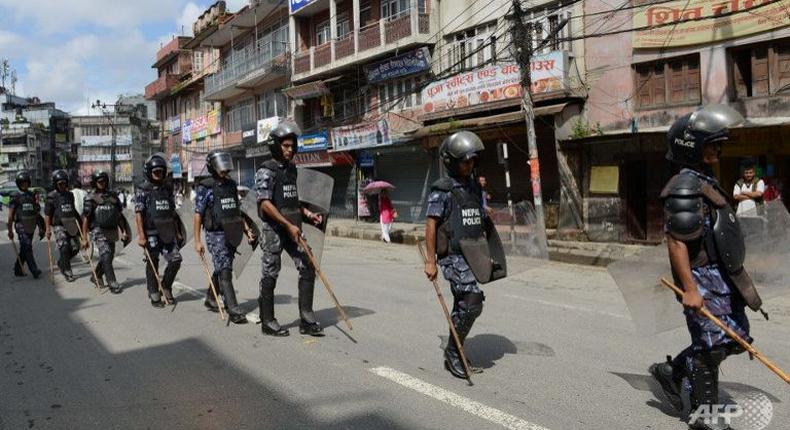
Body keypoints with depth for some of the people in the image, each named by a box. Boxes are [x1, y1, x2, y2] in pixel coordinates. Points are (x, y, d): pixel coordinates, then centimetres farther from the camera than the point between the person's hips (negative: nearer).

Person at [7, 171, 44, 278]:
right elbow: (10, 215, -4)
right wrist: (10, 230, -6)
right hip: (21, 226, -5)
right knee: (27, 247, -13)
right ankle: (34, 270, -16)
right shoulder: (15, 197, -4)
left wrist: (40, 227, 12)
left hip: (31, 226, 5)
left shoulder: (32, 195, 11)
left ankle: (18, 269, 22)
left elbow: (37, 212, 15)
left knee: (24, 249, 11)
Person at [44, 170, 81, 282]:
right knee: (64, 249, -11)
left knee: (75, 248, 4)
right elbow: (47, 214, -6)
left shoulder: (70, 195, 11)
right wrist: (48, 229, -13)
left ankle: (61, 263, 30)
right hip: (59, 227, -5)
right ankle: (68, 273, -1)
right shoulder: (52, 197, -5)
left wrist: (80, 220, 22)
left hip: (71, 226, 6)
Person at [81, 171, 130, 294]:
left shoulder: (113, 196, 11)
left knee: (109, 257, 12)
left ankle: (96, 277, 36)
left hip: (112, 231, 5)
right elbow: (86, 218, -3)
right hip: (98, 231, -5)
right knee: (106, 255, -16)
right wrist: (84, 238, -6)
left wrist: (124, 231, 10)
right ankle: (113, 284, -14)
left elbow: (119, 215, 15)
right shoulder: (90, 198, -2)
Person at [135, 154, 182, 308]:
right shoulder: (143, 190, -4)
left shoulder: (167, 188, 12)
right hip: (151, 233, -5)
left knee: (175, 260, -1)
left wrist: (177, 231, 14)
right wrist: (141, 236, -16)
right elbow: (138, 214, -10)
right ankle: (154, 296, 14)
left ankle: (166, 287, 21)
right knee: (152, 265, 3)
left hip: (167, 232, 5)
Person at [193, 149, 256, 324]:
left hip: (231, 235, 6)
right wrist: (197, 241, -11)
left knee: (222, 269, 17)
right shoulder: (205, 187, -7)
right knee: (224, 271, -12)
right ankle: (234, 311, -15)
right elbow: (198, 214, -7)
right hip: (215, 235, -6)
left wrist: (246, 229, 10)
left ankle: (210, 299, 36)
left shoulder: (231, 185, 11)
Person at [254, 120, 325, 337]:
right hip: (274, 229, -7)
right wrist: (288, 225, -20)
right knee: (270, 275, 1)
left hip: (293, 229, 7)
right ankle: (268, 323, 13)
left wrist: (308, 214, 9)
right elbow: (265, 204, -17)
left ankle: (307, 321, 6)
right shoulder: (266, 171, -9)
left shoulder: (292, 169, 15)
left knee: (307, 268, 1)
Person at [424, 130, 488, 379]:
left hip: (472, 256, 7)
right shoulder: (442, 191, -9)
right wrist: (430, 261, -14)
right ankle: (453, 351, 0)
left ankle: (453, 357, 23)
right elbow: (431, 225, -11)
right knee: (473, 302, -16)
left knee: (463, 307, 12)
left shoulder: (475, 187, 13)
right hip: (454, 257, -7)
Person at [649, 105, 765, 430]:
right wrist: (689, 289, -25)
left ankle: (671, 371, 28)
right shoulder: (684, 187, -17)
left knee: (736, 339, 15)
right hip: (703, 280, -10)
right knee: (712, 345, -1)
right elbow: (676, 243, -23)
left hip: (724, 277, 10)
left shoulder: (706, 182, 14)